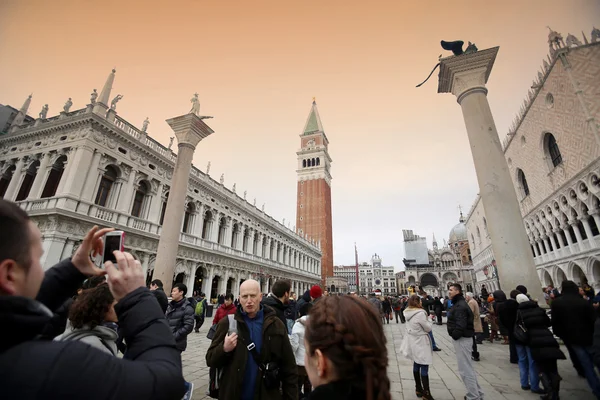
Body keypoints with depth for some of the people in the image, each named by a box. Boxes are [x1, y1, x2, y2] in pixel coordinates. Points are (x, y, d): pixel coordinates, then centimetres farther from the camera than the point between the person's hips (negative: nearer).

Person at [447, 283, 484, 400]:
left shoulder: (460, 306, -21)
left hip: (462, 339, -11)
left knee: (465, 370, 0)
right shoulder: (459, 303, 12)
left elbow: (461, 325, -29)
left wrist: (454, 336, -17)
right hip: (463, 338, 11)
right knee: (468, 368, 22)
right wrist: (454, 335, 8)